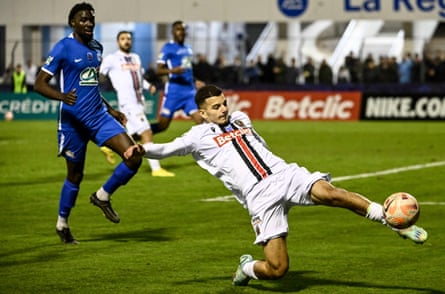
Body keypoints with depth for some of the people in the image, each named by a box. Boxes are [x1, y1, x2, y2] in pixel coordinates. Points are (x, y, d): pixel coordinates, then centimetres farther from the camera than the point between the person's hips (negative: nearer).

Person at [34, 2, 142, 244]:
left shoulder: (96, 48, 12)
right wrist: (62, 96, -32)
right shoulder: (63, 48, -9)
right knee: (75, 174, 4)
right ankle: (62, 223, 26)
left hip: (98, 115, 6)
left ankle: (103, 197, 11)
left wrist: (110, 110, 24)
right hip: (73, 120, -6)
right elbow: (39, 84, -13)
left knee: (133, 156, -10)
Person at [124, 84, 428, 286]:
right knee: (277, 269, -13)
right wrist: (143, 149, -20)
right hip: (260, 197, -4)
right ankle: (247, 267, 22)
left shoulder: (241, 118, 22)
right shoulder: (199, 136, 6)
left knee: (326, 192, -27)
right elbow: (167, 149, -2)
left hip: (286, 174, 4)